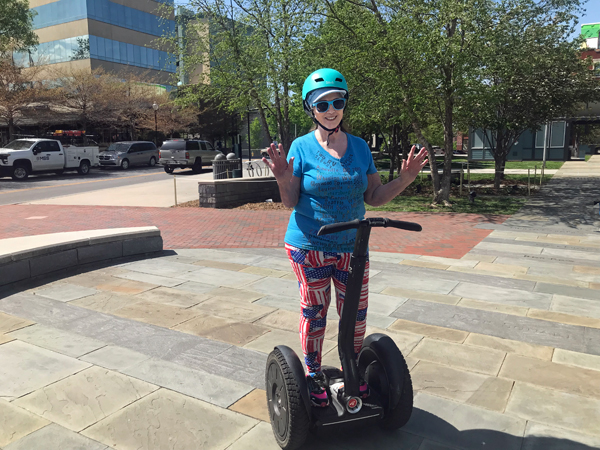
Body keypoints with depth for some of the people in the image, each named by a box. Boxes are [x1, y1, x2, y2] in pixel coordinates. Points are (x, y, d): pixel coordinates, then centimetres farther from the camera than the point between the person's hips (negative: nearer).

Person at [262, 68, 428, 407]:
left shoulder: (360, 147, 7)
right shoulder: (302, 147, -4)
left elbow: (374, 196, 8)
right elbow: (291, 202, -5)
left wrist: (405, 179, -5)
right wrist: (284, 180, -24)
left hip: (352, 246, 3)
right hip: (308, 246, -3)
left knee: (356, 314, 8)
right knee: (314, 313, 9)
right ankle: (313, 373, 30)